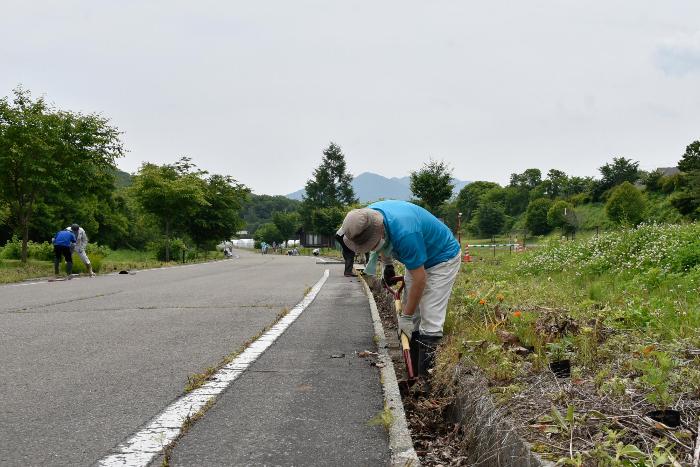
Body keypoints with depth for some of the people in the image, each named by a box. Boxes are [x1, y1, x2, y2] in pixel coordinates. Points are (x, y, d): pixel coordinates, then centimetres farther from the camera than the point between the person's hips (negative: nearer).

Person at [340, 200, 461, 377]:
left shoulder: (404, 232, -40)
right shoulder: (368, 217, -17)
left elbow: (420, 279, -31)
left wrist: (406, 316, -22)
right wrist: (387, 264, 20)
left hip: (442, 258, -8)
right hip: (418, 258, 8)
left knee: (430, 321, -16)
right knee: (413, 320, 6)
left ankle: (425, 377, -13)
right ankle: (413, 372, 12)